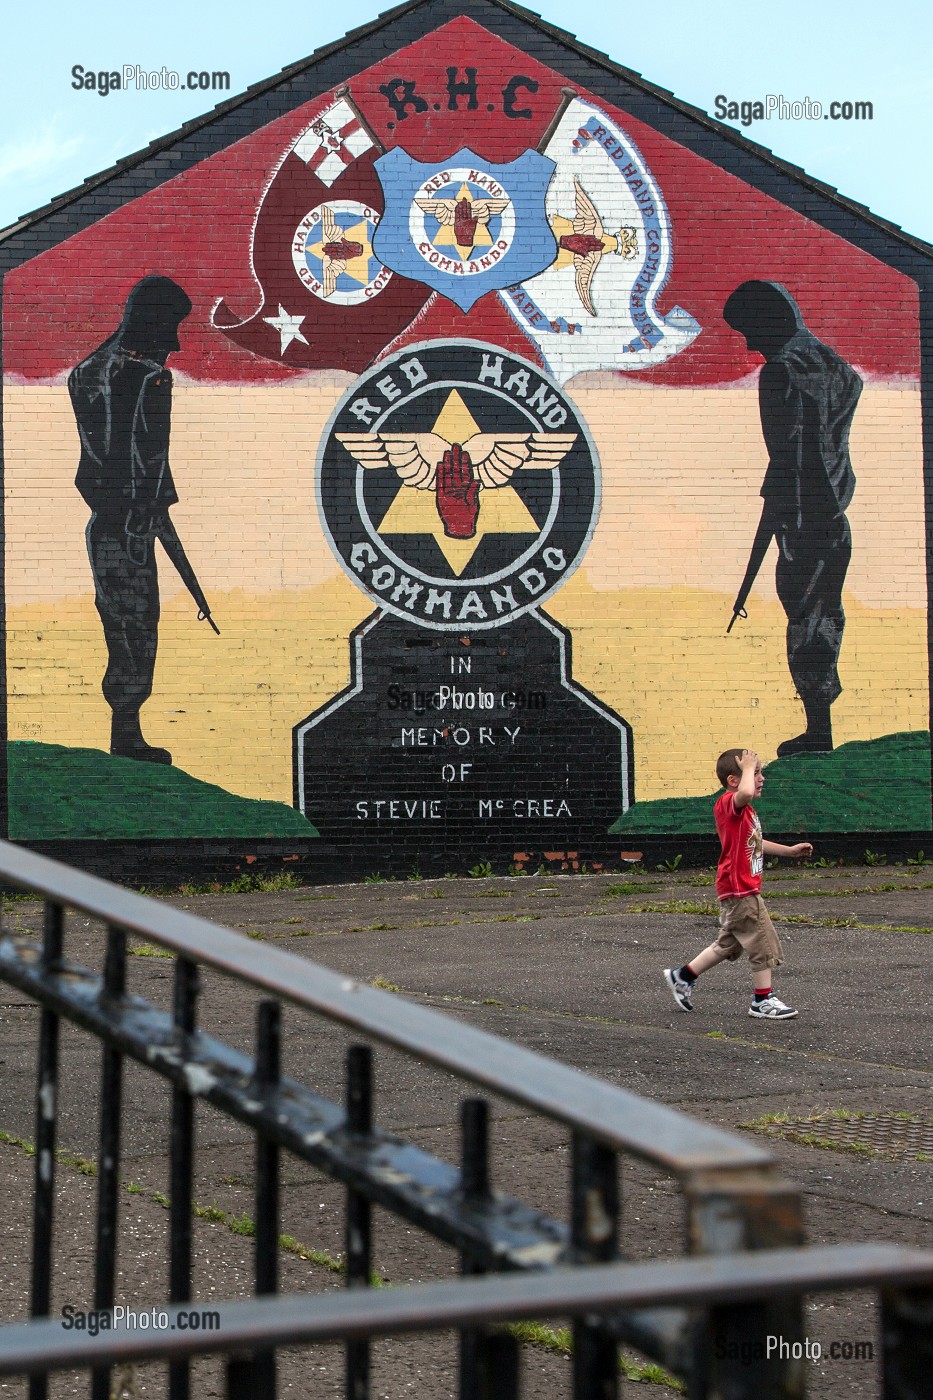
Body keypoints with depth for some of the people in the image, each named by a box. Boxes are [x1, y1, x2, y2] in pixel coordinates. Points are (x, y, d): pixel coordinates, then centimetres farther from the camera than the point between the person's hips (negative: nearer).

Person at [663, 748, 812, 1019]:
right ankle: (763, 999, 6)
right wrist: (748, 768, -23)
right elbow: (745, 793, -41)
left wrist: (790, 850, 31)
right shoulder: (728, 803, -15)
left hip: (744, 889, 10)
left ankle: (682, 976, 28)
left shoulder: (744, 810, 17)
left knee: (729, 945, 19)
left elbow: (755, 843, 32)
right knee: (764, 942, -4)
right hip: (739, 890, -10)